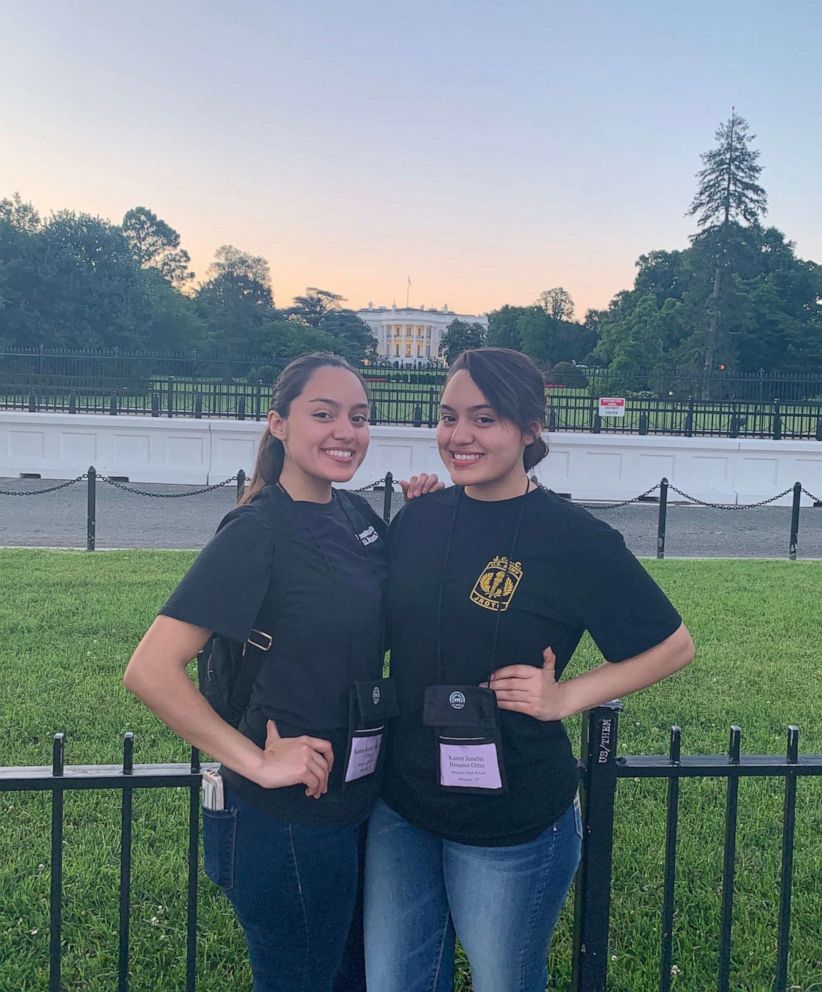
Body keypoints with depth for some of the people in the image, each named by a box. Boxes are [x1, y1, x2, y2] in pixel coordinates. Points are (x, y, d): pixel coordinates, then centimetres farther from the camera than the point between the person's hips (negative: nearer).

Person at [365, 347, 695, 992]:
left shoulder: (573, 539, -14)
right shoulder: (417, 520, 0)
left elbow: (674, 646, -6)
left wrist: (564, 696, -15)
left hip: (512, 824, -4)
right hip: (401, 806, 4)